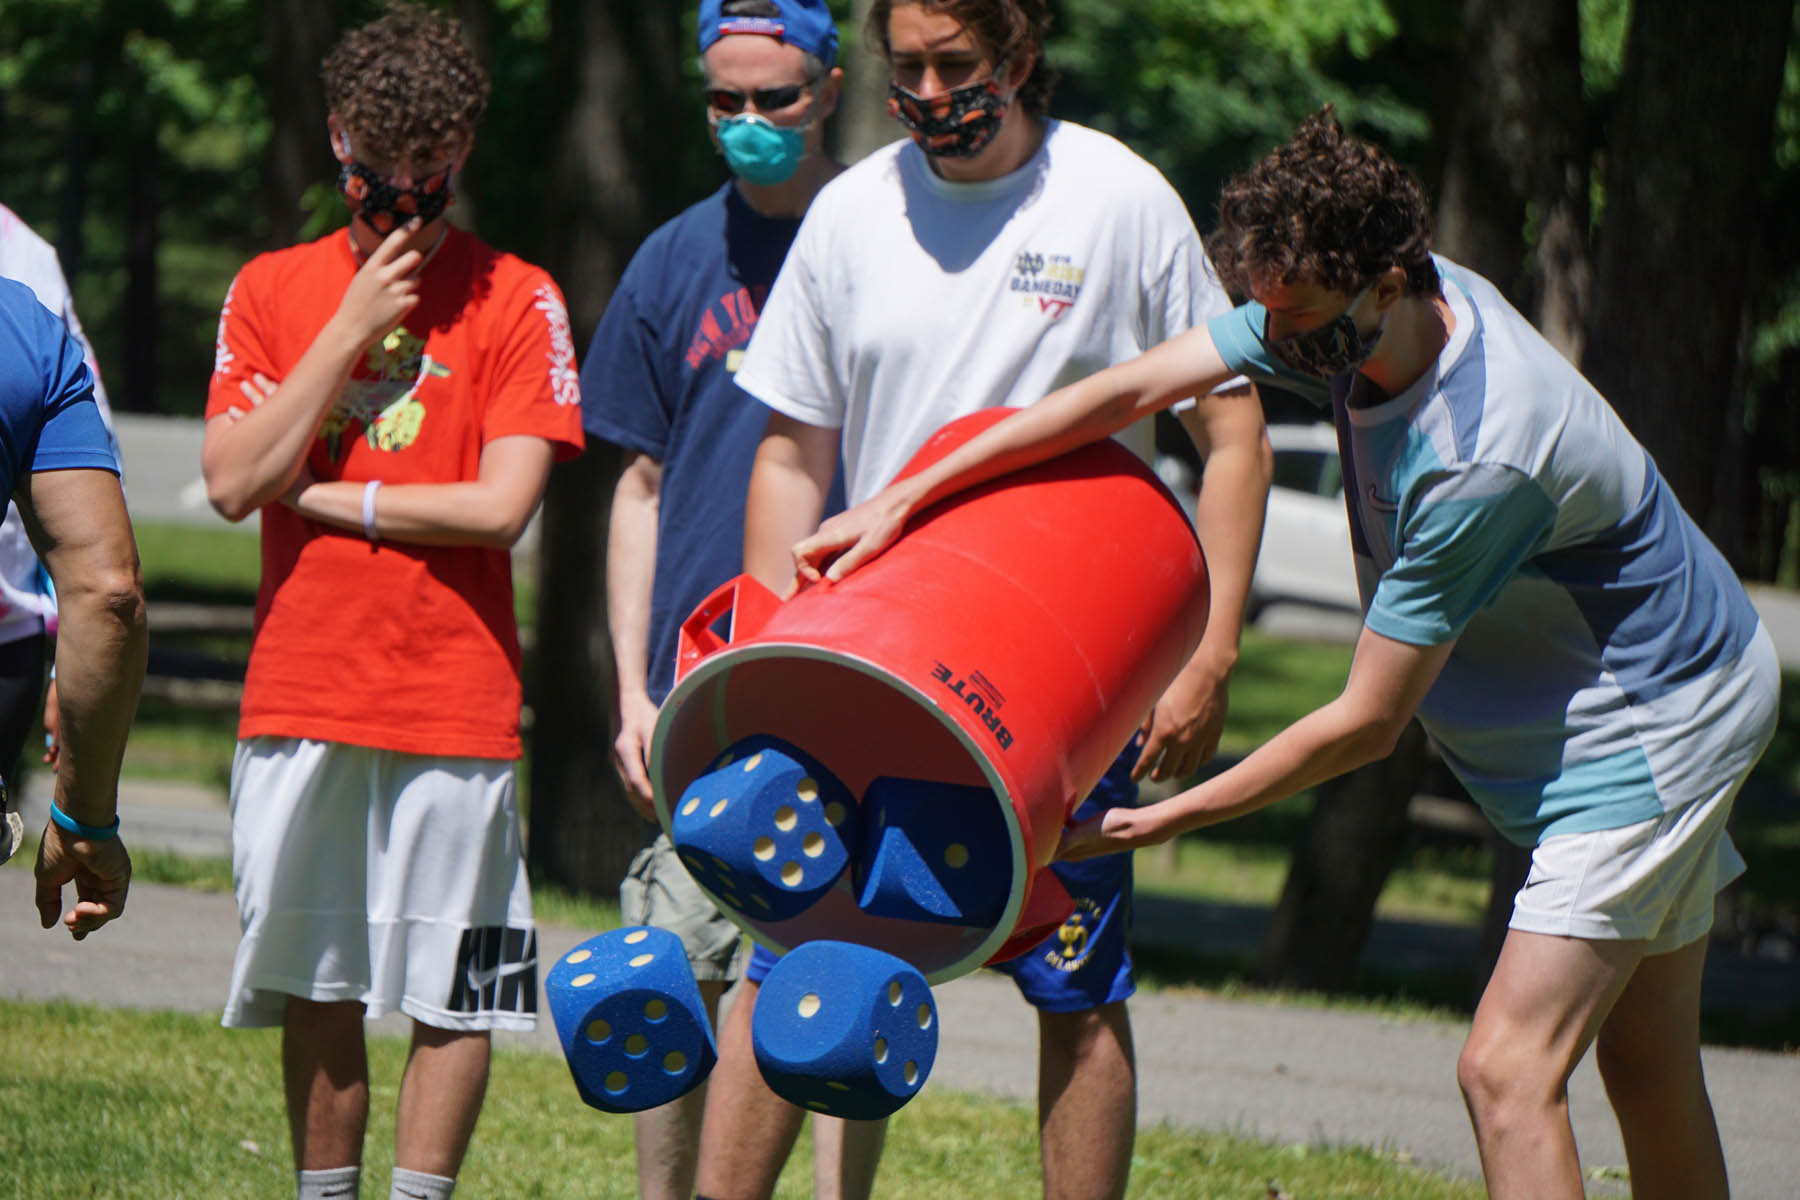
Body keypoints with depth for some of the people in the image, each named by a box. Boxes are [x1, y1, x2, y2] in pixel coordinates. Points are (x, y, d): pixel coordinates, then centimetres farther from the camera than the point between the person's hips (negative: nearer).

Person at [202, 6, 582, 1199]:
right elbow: (232, 483, -3)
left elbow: (499, 506, -8)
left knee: (452, 993, -2)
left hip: (455, 703, -2)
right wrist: (352, 330, -6)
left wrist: (322, 493, -4)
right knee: (315, 990, 6)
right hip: (298, 694, 2)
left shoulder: (517, 301, 1)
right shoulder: (273, 290, 9)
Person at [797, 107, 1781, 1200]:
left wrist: (1163, 820, -20)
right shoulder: (1352, 314, -10)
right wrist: (902, 502, -8)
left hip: (1655, 724, -9)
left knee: (1509, 1071, -17)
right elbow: (1132, 390, -4)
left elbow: (1366, 723, -27)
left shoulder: (1479, 460, -34)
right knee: (1647, 1074, 15)